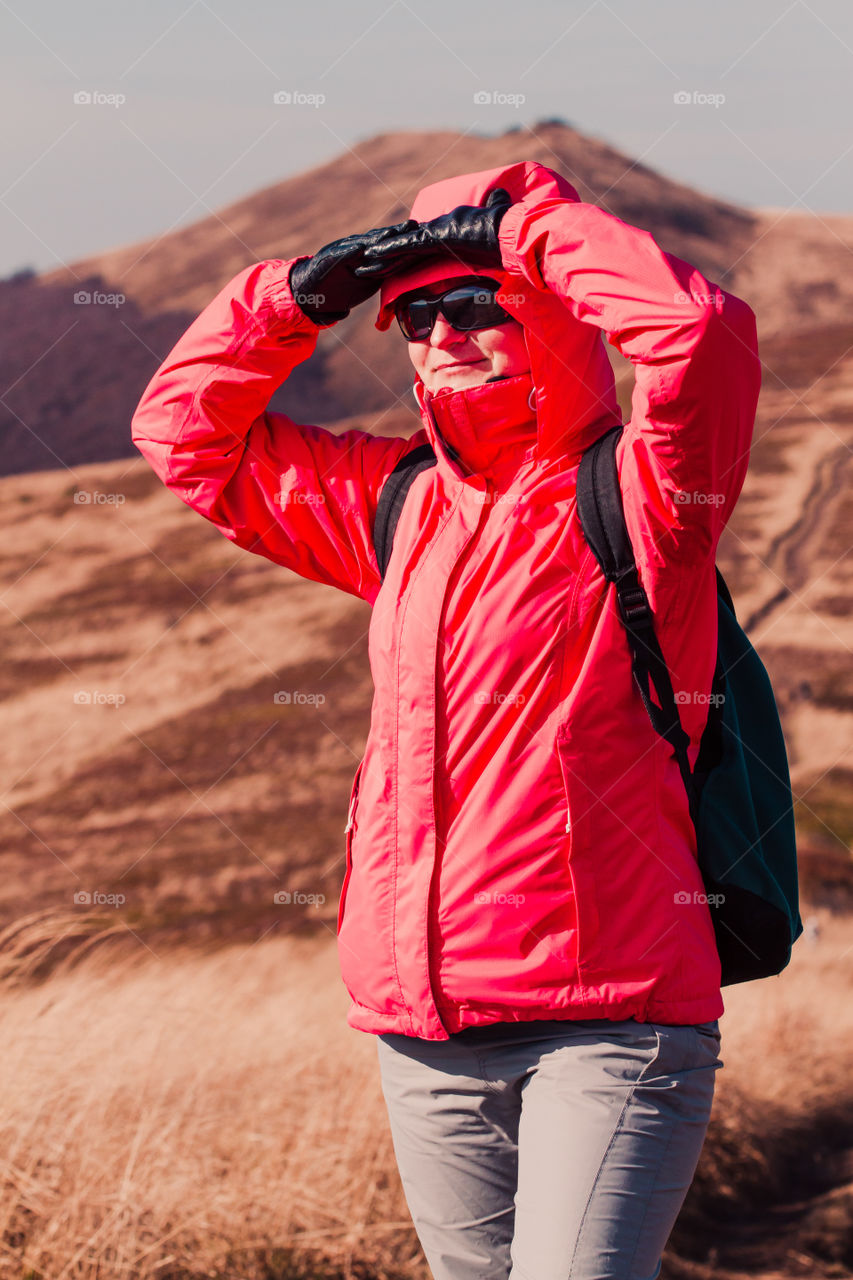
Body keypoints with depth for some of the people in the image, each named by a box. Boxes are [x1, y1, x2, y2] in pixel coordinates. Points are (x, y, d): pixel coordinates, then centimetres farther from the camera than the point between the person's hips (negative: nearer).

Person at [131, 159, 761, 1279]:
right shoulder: (398, 507, 15)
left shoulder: (630, 504, -4)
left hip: (608, 1018, -6)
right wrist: (297, 296, 8)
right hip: (426, 1039, 7)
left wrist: (524, 228, -12)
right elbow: (185, 429, 23)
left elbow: (703, 330, -24)